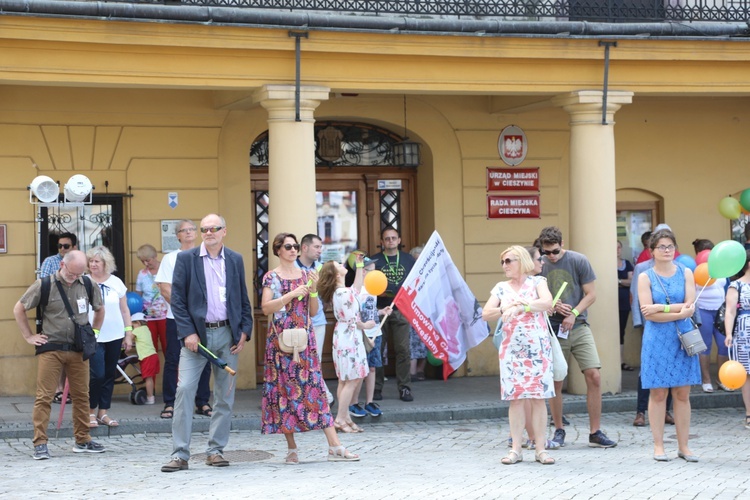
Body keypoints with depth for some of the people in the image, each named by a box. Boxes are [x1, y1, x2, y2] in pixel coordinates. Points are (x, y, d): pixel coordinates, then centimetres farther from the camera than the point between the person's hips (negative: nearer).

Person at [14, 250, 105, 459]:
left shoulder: (87, 285, 4)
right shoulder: (44, 285, -5)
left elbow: (99, 309, 22)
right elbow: (19, 309, 4)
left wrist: (93, 333, 14)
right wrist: (29, 336, 2)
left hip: (78, 349, 3)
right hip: (50, 349, -3)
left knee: (81, 395, 8)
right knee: (44, 397, -5)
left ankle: (82, 440, 19)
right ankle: (40, 443, -2)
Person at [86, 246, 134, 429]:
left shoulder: (116, 282, 6)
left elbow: (124, 310, 11)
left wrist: (128, 334, 7)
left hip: (115, 336, 4)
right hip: (93, 337, -4)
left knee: (109, 375, 7)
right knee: (97, 375, -10)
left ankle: (103, 412, 16)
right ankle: (91, 411, 8)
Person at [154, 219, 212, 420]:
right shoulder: (170, 258, 6)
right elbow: (165, 289, -2)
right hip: (177, 318, -2)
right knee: (172, 361, -2)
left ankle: (202, 403, 9)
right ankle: (169, 404, 3)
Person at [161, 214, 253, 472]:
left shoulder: (235, 260, 10)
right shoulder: (186, 259, 1)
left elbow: (243, 300, 13)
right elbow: (177, 299, -2)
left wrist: (244, 331, 2)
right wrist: (187, 333, -10)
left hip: (227, 334, 3)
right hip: (197, 334, -3)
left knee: (225, 395, 5)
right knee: (184, 390, -10)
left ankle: (215, 450, 14)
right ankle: (180, 454, -7)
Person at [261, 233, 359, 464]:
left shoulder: (305, 275, 12)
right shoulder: (271, 277, 2)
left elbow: (313, 312, 11)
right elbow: (266, 308, -11)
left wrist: (313, 290, -4)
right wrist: (293, 294, -16)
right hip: (280, 339, -3)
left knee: (315, 386, -3)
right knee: (285, 389, -1)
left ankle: (335, 446, -7)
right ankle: (292, 448, 7)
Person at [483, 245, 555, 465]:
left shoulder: (537, 282, 2)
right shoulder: (501, 288, 11)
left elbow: (547, 302, -16)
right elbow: (485, 314, 3)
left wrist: (519, 307, -22)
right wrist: (504, 309, -14)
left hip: (538, 348, -3)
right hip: (511, 349, 3)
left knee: (539, 398, -3)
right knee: (515, 398, 0)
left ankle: (541, 449, 1)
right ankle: (516, 449, 4)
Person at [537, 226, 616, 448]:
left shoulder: (578, 261, -1)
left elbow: (591, 294, 1)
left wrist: (574, 314, -12)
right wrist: (553, 306, -11)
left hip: (579, 328, 0)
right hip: (553, 330, 0)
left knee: (594, 376, -8)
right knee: (555, 382, 3)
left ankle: (595, 433, -2)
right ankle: (558, 430, 19)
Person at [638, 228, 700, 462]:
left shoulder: (685, 273, 7)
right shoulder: (645, 277, 1)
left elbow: (690, 307, -4)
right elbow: (648, 313, -10)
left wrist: (661, 308, -11)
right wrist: (679, 312, -13)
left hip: (682, 339, 2)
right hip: (657, 340, -2)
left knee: (682, 394, 2)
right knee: (658, 393, 0)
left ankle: (683, 446, 8)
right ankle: (658, 446, 7)